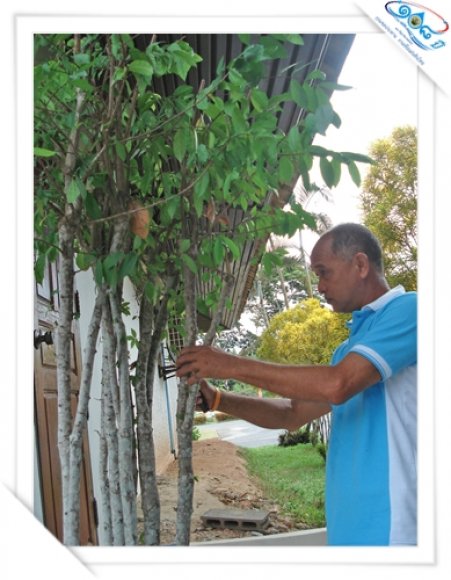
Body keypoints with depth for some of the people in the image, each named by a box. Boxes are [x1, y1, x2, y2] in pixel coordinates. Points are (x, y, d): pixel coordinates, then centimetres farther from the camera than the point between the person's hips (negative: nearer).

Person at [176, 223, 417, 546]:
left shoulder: (407, 309, -11)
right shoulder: (354, 345, 18)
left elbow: (336, 385, -24)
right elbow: (294, 414, 19)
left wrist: (232, 365, -17)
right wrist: (215, 399, 8)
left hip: (392, 525, -8)